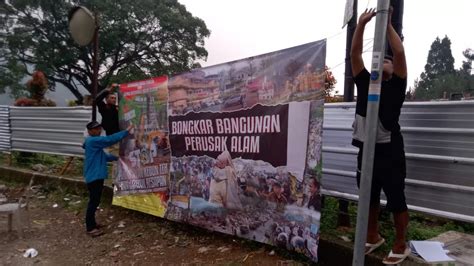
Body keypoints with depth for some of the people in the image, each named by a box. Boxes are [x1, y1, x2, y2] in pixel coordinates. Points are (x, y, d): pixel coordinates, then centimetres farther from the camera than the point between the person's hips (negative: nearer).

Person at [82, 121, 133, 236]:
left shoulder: (96, 142, 17)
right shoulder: (92, 141, -16)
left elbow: (104, 156, 25)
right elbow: (110, 139, -26)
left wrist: (116, 157, 20)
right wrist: (126, 131, -24)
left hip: (97, 176, 10)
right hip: (94, 176, -10)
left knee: (95, 201, 18)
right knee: (94, 201, -3)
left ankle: (91, 223, 31)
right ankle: (90, 228, 6)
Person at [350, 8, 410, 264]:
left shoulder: (396, 86, 2)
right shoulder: (365, 83, 12)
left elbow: (400, 53, -10)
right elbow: (354, 55, 5)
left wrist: (387, 23, -6)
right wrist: (362, 24, -1)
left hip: (389, 151, -4)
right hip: (366, 149, 5)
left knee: (396, 199, 6)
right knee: (369, 198, 16)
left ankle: (400, 245, 23)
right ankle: (373, 237, 35)